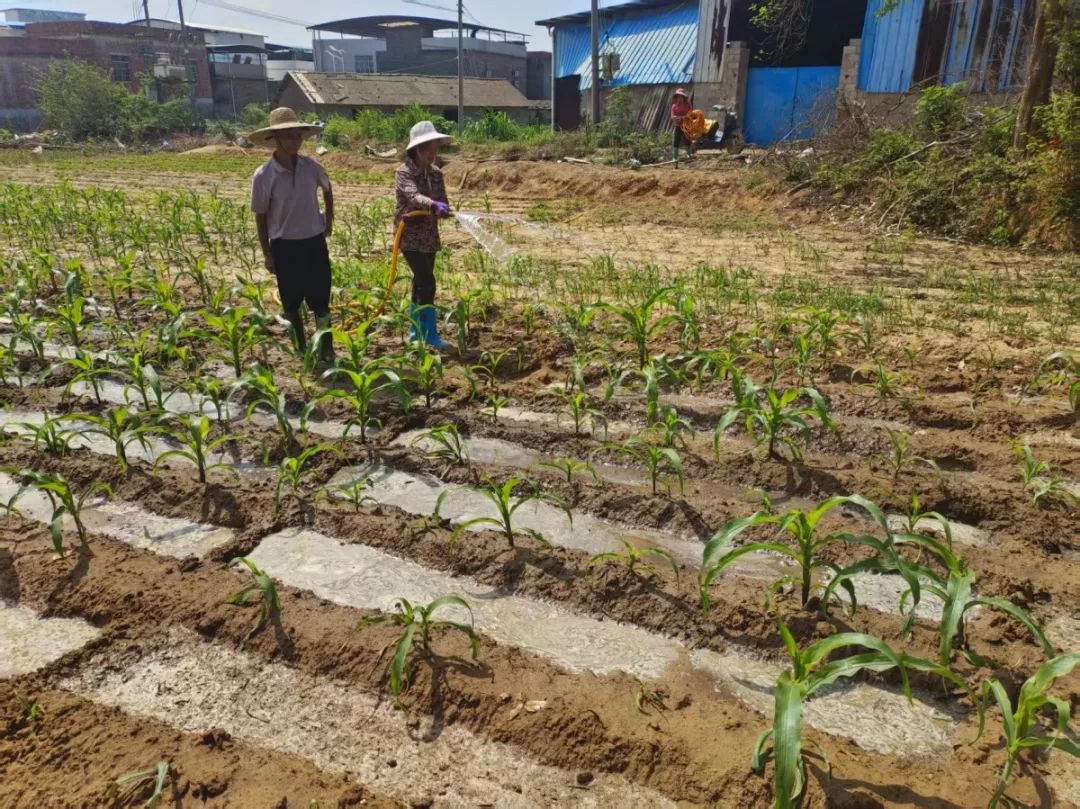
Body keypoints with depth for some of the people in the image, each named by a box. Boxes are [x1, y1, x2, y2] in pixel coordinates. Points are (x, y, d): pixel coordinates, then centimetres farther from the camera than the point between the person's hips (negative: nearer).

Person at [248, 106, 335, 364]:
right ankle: (301, 349, 26)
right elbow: (260, 216, -4)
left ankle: (327, 350, 16)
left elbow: (327, 188, 19)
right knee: (292, 303, 10)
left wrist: (329, 218, 16)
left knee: (320, 299, 5)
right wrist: (267, 253, -3)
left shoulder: (311, 167, -5)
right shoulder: (263, 175, -12)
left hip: (314, 242, 2)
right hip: (284, 246, -2)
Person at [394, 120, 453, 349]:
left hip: (430, 236, 7)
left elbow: (444, 202, 5)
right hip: (410, 236, -7)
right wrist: (434, 205, -49)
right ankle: (430, 335, -9)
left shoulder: (436, 173, 6)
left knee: (421, 283, 13)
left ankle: (417, 331, 23)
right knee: (427, 282, -14)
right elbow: (413, 195, -31)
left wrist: (441, 211, -18)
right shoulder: (404, 172, -13)